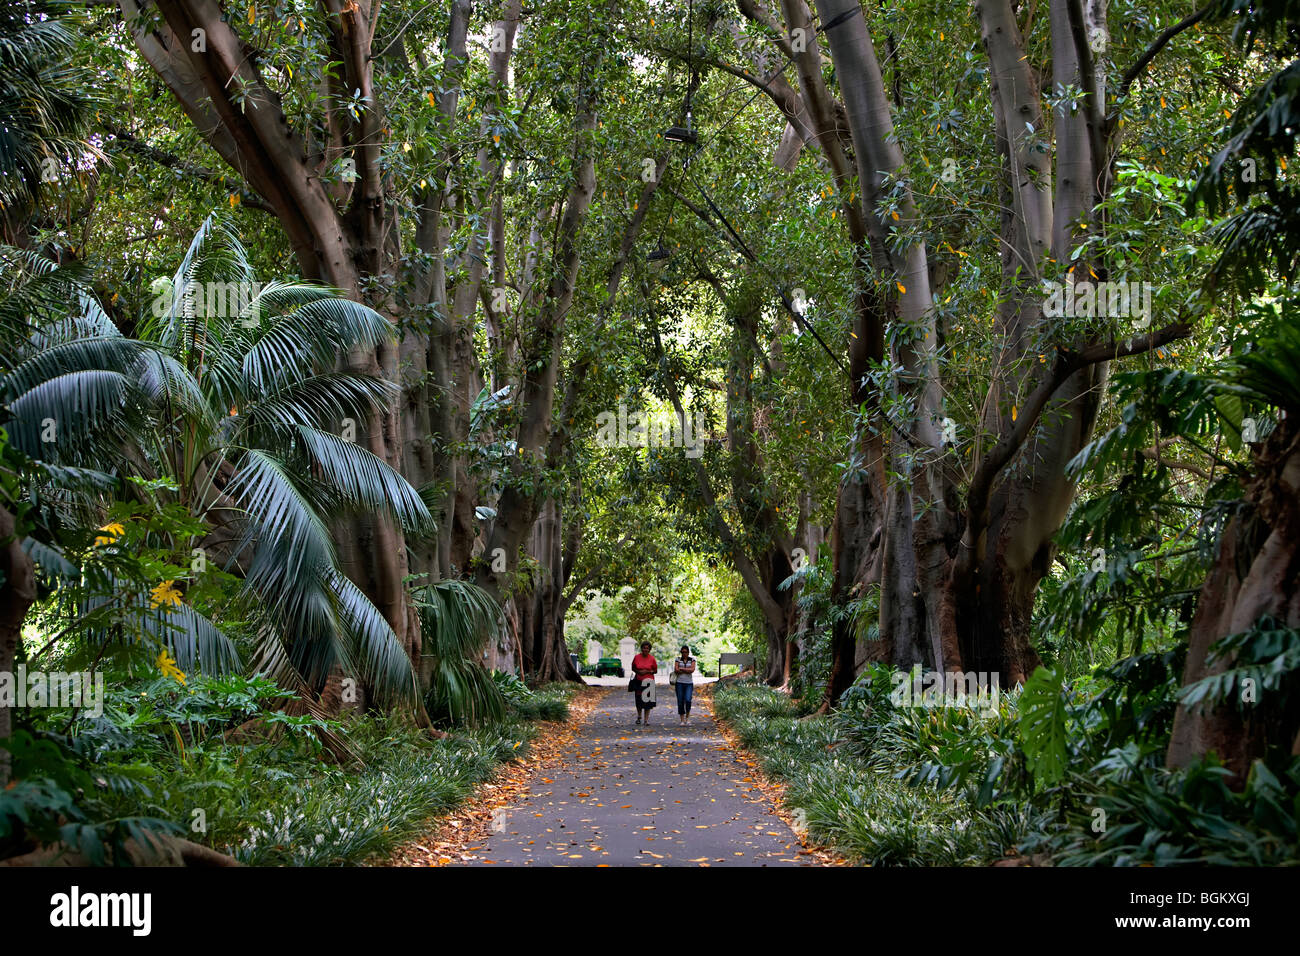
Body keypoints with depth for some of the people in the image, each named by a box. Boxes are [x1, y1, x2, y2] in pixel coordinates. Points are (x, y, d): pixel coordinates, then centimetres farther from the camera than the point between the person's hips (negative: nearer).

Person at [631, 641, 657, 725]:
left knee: (647, 700, -5)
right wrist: (638, 671, -9)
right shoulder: (637, 657, 1)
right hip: (638, 681, 1)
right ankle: (639, 717, 29)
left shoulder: (652, 658, -1)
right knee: (639, 700, 6)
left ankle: (646, 720, 1)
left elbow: (655, 670, 3)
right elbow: (633, 668, 10)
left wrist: (647, 671, -13)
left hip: (648, 681, -1)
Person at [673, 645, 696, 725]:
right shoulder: (678, 660, 8)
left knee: (688, 700, -15)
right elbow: (676, 670, -7)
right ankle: (682, 719, 7)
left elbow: (692, 669, -7)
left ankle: (687, 716, 6)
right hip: (680, 683, 1)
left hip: (689, 683, -1)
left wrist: (682, 669, -7)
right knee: (680, 701, -1)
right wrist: (687, 670, -7)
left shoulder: (692, 660, 8)